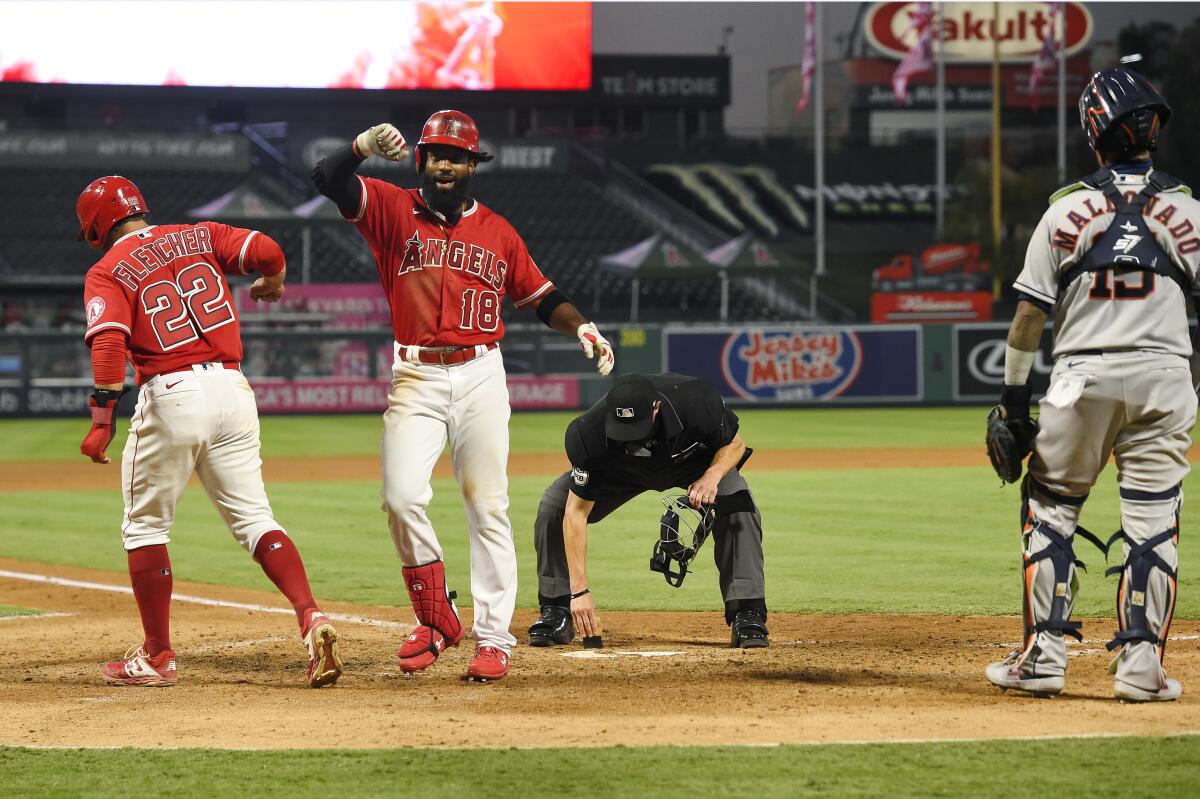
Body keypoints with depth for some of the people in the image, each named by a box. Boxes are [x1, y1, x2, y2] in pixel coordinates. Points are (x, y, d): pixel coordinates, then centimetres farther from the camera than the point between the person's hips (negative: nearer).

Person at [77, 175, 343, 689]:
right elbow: (266, 250, 1)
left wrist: (102, 420, -20)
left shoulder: (107, 272, 1)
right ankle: (310, 617, -14)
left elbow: (109, 343, -16)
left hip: (171, 397, -4)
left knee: (145, 526, 11)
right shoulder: (198, 237, 13)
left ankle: (157, 656, 12)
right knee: (253, 518, 8)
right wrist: (272, 282, 24)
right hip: (232, 390, 4)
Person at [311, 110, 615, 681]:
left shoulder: (498, 232, 11)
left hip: (481, 378, 1)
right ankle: (436, 620, 4)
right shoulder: (393, 210, 5)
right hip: (416, 379, -1)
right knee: (402, 496, -14)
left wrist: (580, 327, -5)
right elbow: (328, 178, -8)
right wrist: (366, 145, -28)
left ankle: (492, 639, 2)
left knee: (488, 507, -2)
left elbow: (541, 296, 15)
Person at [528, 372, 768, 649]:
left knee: (738, 503, -27)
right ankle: (556, 614, -2)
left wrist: (711, 477, -41)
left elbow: (734, 444, -18)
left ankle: (746, 615, -20)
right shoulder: (590, 434, -40)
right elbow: (576, 513, -35)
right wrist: (579, 590, -40)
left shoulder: (697, 402, -40)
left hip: (695, 460, 0)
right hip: (619, 469, 0)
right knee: (552, 508, -18)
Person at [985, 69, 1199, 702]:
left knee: (1050, 507, 11)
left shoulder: (1067, 209, 0)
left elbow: (1030, 311, 0)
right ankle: (1141, 661, 0)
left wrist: (1014, 392, 7)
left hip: (1082, 376, 0)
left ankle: (1044, 655, 6)